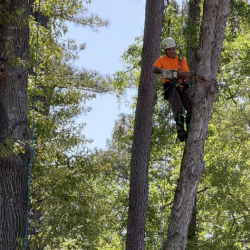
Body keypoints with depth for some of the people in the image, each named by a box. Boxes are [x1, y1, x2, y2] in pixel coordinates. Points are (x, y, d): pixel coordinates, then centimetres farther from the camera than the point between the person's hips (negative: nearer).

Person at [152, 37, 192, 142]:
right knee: (178, 108, -27)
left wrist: (177, 73, -13)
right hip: (170, 87, -4)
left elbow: (186, 75, 7)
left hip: (181, 87, 4)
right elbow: (154, 69, -8)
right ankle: (180, 132, -38)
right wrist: (160, 70, -31)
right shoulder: (161, 60, 14)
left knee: (191, 107, -16)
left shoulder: (181, 60, 21)